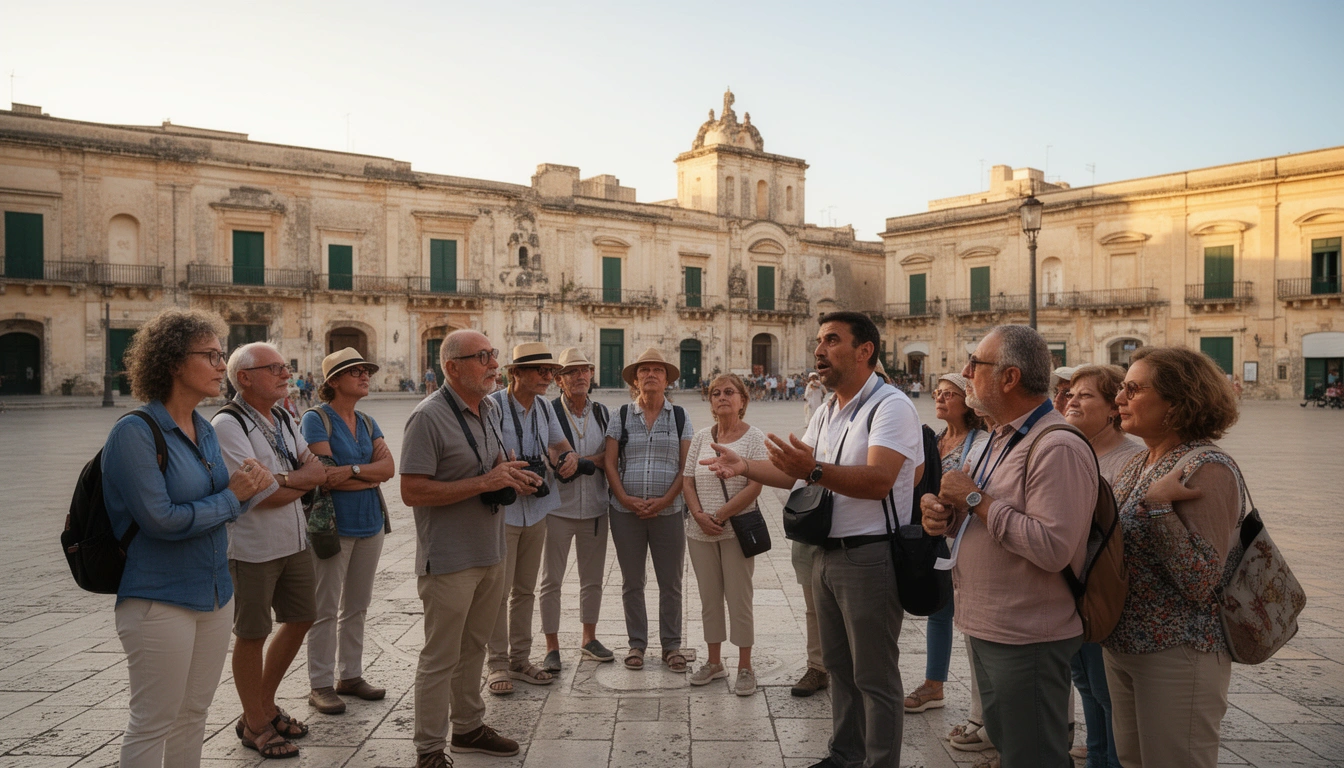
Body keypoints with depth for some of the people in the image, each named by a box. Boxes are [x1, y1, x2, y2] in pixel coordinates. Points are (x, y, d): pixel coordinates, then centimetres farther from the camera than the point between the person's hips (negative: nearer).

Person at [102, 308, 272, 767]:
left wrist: (247, 487, -7)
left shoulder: (205, 431, 8)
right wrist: (232, 497, -9)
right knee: (151, 726, 6)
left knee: (193, 716, 17)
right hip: (160, 600, -7)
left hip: (214, 595, 7)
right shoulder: (135, 433, -16)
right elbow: (161, 520, -21)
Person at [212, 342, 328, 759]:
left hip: (295, 541, 8)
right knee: (252, 634, 7)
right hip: (253, 548, -8)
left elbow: (318, 470, 3)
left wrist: (285, 479, -17)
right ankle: (254, 724, 24)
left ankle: (265, 705, 36)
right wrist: (304, 481, -6)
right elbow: (260, 494, -22)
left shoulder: (283, 420, 9)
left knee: (300, 620, 17)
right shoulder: (227, 424, -16)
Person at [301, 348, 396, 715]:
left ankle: (350, 675, 25)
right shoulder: (317, 418, -8)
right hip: (334, 524, -6)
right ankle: (320, 685, 13)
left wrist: (352, 470, -18)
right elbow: (324, 475, -17)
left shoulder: (367, 423, 12)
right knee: (326, 610, 2)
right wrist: (373, 473, -9)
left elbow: (389, 467, -2)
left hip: (370, 522, 6)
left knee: (356, 607, 14)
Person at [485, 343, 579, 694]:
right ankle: (497, 665, 12)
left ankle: (520, 659, 25)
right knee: (499, 590, -1)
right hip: (502, 510, -6)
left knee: (525, 589, 14)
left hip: (536, 508, 7)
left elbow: (558, 442, 18)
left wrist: (569, 455, -3)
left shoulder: (543, 406, 7)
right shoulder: (493, 405, -14)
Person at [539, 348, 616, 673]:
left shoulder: (603, 413, 8)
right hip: (558, 508, -4)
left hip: (595, 508, 4)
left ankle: (589, 639, 29)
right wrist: (594, 460, -13)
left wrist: (577, 462, -6)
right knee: (551, 581, 3)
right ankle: (552, 648, 14)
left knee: (592, 578, 14)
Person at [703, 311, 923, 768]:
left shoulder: (891, 405, -14)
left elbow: (878, 480, -27)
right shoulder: (825, 415, 15)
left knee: (874, 676, 1)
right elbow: (797, 475, 18)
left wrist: (815, 471, -40)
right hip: (827, 554, 9)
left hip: (870, 557, -9)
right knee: (838, 665, 18)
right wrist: (744, 468, 4)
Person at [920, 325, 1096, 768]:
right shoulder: (1004, 438, 12)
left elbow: (1053, 549, -30)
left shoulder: (1058, 447, -20)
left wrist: (975, 499, -23)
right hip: (988, 630, 10)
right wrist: (950, 518, 1)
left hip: (1027, 641, -10)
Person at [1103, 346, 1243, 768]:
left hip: (1176, 653, -8)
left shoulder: (1208, 469, -17)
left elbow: (1200, 582, -24)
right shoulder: (1137, 465, 8)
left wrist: (1156, 505, -27)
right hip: (1122, 646, 8)